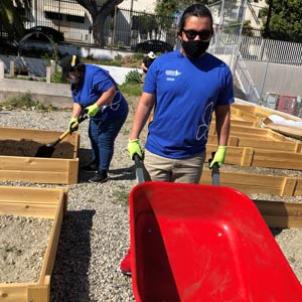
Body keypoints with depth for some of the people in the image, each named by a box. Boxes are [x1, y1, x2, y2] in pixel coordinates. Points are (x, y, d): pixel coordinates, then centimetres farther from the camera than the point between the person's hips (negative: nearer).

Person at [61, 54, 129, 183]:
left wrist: (96, 106, -35)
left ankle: (103, 173, 5)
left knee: (105, 141, -6)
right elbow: (77, 102, 2)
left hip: (113, 113, -10)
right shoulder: (75, 82, 3)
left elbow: (111, 90, -35)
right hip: (98, 115, 10)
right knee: (94, 137, 19)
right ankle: (95, 163, 39)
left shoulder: (94, 74, -27)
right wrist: (74, 118, -13)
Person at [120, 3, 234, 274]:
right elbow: (145, 104, 0)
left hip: (193, 158, 1)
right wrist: (133, 139, -3)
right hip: (156, 153, 0)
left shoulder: (221, 71, -3)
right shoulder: (161, 64, -5)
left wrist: (222, 148, 4)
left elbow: (223, 113, 5)